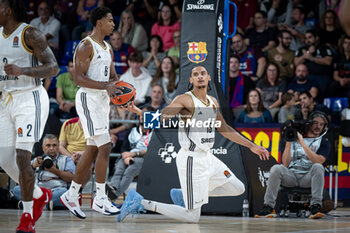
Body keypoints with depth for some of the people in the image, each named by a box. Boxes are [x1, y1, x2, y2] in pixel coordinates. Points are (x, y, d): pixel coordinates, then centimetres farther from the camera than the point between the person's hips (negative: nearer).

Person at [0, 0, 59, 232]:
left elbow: (53, 67, -16)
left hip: (30, 99, -8)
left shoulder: (30, 34, -12)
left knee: (22, 157, -14)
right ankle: (40, 195, 29)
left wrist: (22, 70, -29)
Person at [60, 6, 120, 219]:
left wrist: (115, 86, -2)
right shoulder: (86, 46, -12)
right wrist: (105, 86, -28)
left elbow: (113, 76, 21)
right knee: (105, 147, -14)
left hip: (102, 101, 9)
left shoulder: (108, 48, 16)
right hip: (89, 100, -9)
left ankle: (71, 195, 19)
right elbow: (78, 78, -18)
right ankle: (100, 200, -9)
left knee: (92, 151, 10)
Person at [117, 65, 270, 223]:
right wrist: (139, 112, -44)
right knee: (192, 217, -9)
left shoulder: (213, 102, 11)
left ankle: (184, 194, 20)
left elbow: (224, 130, 22)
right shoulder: (185, 100, -12)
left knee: (238, 189, 18)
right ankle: (141, 203, -2)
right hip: (192, 160, -8)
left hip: (206, 157, 8)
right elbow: (161, 117, -24)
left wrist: (251, 146, 24)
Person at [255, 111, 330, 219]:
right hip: (291, 176, 1)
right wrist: (288, 143, -5)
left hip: (308, 178, -1)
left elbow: (319, 161, -12)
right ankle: (268, 207, -26)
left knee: (318, 167, -32)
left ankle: (315, 206, -37)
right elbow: (285, 164, 5)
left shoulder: (324, 142, 10)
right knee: (276, 168, -27)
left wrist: (302, 143, -13)